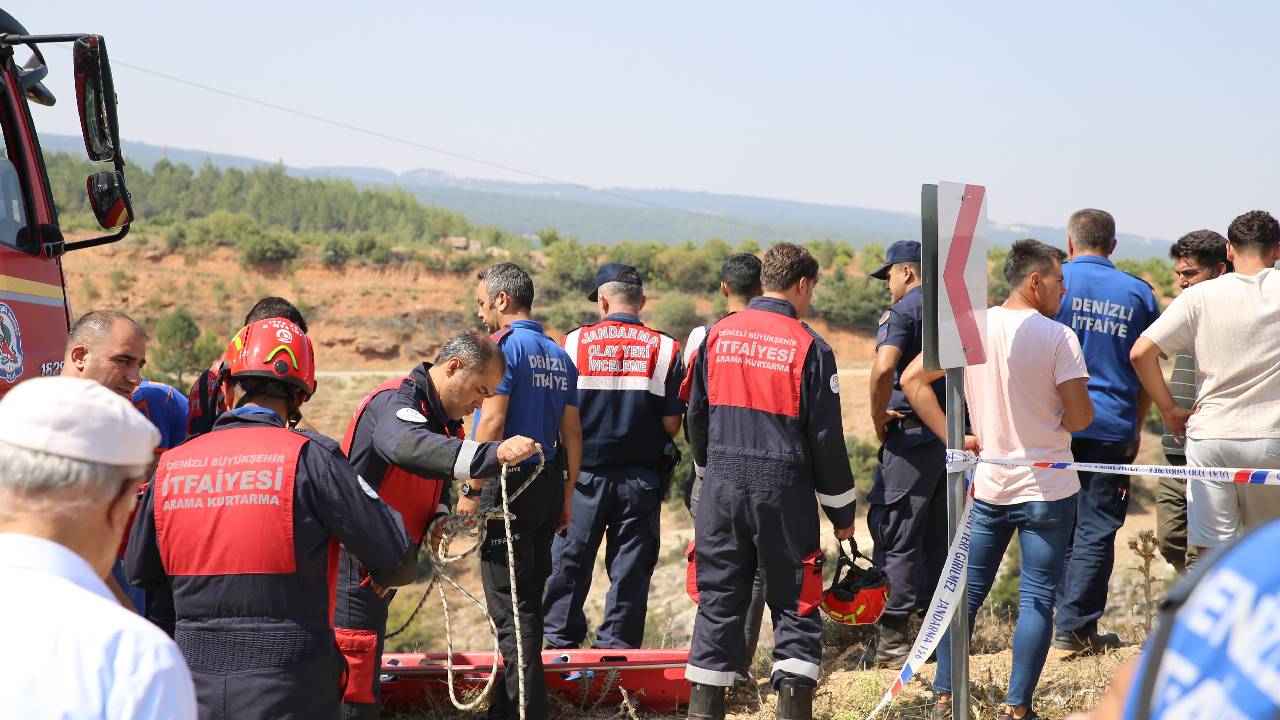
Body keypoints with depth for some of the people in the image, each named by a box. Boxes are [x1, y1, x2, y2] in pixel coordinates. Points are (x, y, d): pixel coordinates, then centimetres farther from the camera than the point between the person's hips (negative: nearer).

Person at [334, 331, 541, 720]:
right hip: (352, 568, -10)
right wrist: (493, 455, -50)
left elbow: (437, 486, 21)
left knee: (363, 683, 16)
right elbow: (408, 447, -40)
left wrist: (438, 521, -4)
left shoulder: (441, 420, 15)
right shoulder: (395, 402, -17)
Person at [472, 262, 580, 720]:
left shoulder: (506, 346, -10)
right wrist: (566, 496, 20)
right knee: (528, 600, 15)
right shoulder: (559, 355, 14)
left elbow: (492, 421, -18)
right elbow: (572, 433, 15)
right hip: (548, 482, 8)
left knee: (510, 605, -5)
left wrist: (471, 490, -15)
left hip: (508, 482, -8)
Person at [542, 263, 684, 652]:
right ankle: (616, 644, 10)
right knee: (630, 569, 8)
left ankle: (560, 640, 17)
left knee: (569, 562, 12)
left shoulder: (575, 342, -4)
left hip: (584, 476, 0)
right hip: (641, 480, 0)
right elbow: (672, 424, -4)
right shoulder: (665, 348, -3)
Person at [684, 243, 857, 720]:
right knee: (795, 605, 4)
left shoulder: (717, 335, 5)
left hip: (722, 485, 4)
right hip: (783, 490, -4)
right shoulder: (809, 347, -7)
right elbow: (827, 439, -5)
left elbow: (696, 417, 13)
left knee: (719, 598, 10)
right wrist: (842, 513, 4)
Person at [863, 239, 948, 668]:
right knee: (940, 535, 14)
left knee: (893, 533, -4)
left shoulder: (903, 311, -8)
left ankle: (892, 641, -6)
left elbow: (884, 368, -23)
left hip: (912, 434, -7)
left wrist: (878, 416, -10)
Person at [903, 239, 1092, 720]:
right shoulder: (1058, 337, -12)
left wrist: (952, 437, 1)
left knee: (966, 592, 12)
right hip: (1048, 487, -4)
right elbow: (1080, 417, -13)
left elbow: (912, 379, 1)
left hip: (987, 484, 4)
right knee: (1037, 599, 3)